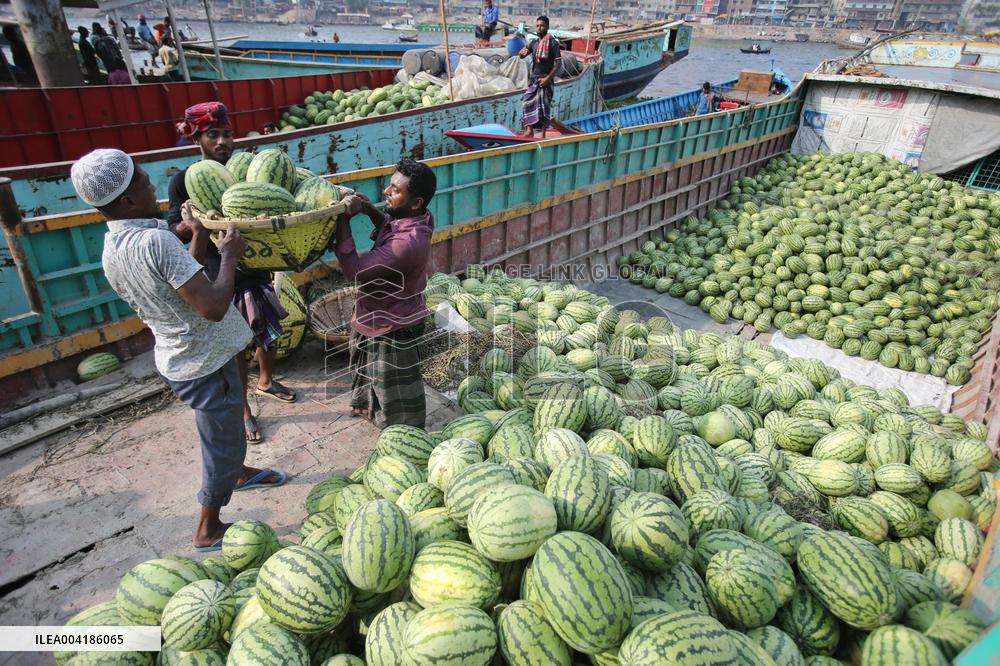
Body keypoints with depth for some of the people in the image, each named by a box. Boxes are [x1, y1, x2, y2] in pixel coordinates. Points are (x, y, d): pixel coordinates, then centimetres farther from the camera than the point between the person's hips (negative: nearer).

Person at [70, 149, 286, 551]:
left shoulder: (111, 249, 0)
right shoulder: (154, 240, -30)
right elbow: (213, 307, -34)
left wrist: (198, 242, 7)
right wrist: (229, 256, -20)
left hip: (179, 355, 9)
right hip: (204, 363, -9)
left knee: (225, 426, 31)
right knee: (221, 444, 11)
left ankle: (240, 473, 56)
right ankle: (209, 531, 30)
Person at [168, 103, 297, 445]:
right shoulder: (184, 181, -8)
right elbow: (174, 232, -8)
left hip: (258, 273, 4)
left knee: (269, 336, 20)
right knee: (236, 351, 7)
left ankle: (266, 382, 47)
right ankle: (244, 411, 26)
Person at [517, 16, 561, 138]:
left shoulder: (552, 42, -5)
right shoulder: (534, 43, 13)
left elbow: (558, 63, -10)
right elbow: (521, 56, 13)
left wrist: (548, 78, -17)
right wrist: (522, 52, -12)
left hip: (545, 79, -6)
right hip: (533, 79, 6)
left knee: (543, 106, -7)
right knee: (528, 103, 4)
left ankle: (543, 134, -2)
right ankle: (529, 130, 14)